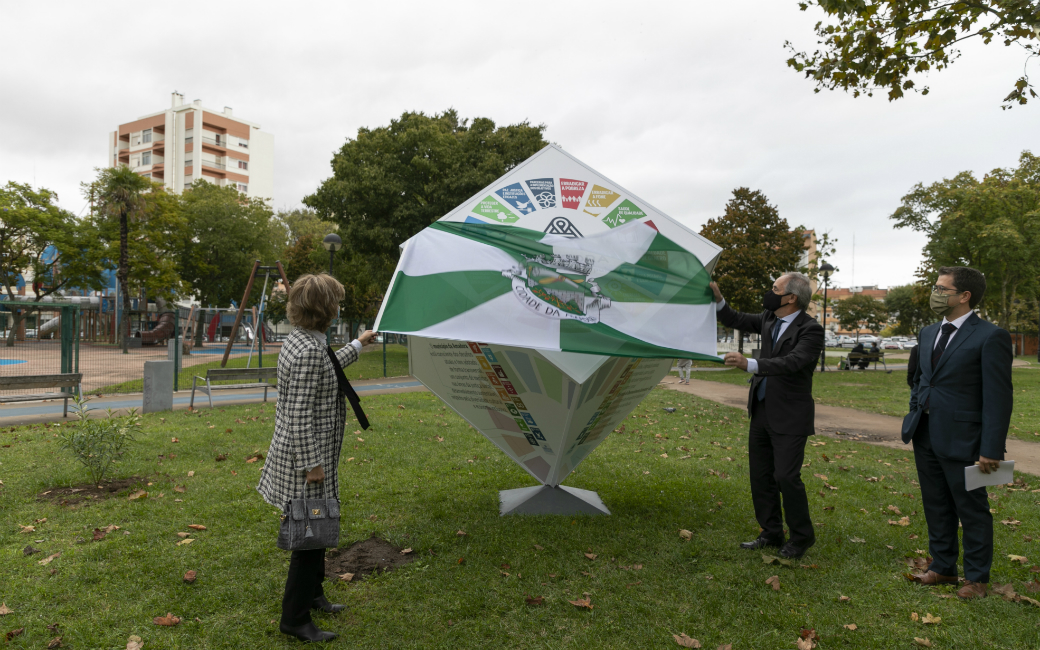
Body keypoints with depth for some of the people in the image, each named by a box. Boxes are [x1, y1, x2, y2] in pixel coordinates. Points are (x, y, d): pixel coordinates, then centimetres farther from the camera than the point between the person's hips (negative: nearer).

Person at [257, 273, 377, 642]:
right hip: (306, 458, -10)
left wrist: (358, 344, 39)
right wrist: (312, 464, -21)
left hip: (310, 453, 10)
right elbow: (301, 414, -25)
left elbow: (326, 369, 28)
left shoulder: (300, 340, 7)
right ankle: (295, 620, 18)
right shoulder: (308, 349, -25)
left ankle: (312, 595, 40)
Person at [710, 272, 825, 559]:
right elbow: (735, 321, 19)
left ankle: (802, 536, 17)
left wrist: (750, 364, -42)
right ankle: (771, 533, 27)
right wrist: (718, 299, 2)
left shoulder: (811, 330, -16)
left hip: (789, 416, -8)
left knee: (786, 476, -6)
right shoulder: (769, 319, 7)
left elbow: (792, 362, -31)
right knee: (760, 475, 12)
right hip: (762, 411, 8)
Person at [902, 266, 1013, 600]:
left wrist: (991, 449, -16)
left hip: (961, 439, -7)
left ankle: (976, 578, 25)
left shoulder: (990, 337, -12)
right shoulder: (929, 333, 10)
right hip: (925, 436, 7)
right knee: (937, 507, 17)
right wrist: (914, 418, 15)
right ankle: (942, 567, 33)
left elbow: (999, 397, -14)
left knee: (972, 510, 9)